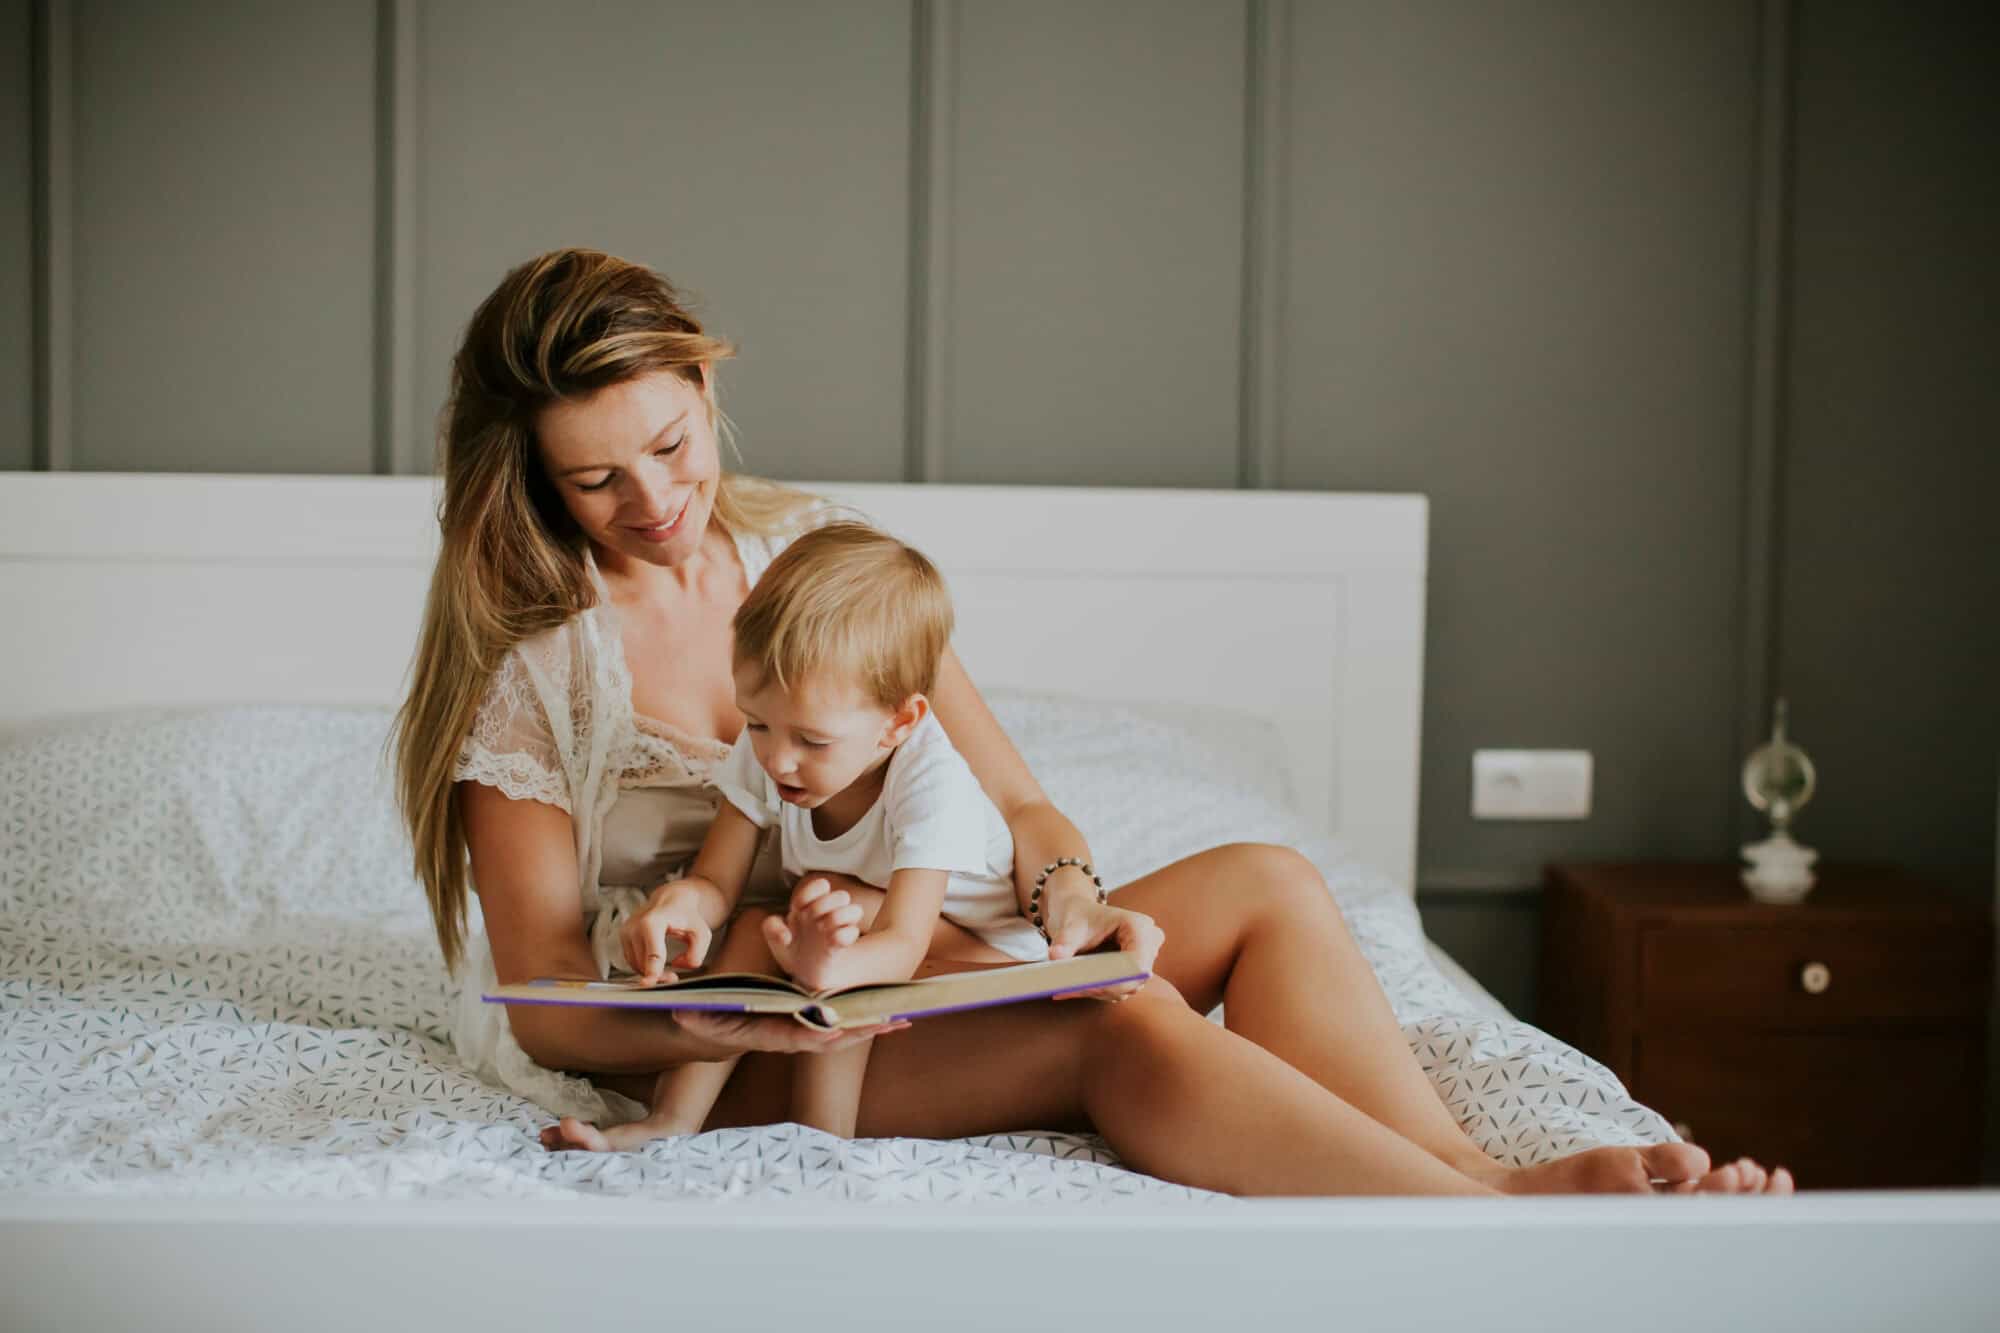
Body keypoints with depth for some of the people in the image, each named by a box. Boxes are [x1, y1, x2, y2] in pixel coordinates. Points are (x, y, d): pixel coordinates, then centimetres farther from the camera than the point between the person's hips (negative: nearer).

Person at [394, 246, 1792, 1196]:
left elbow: (1016, 801, 6)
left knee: (1268, 885, -17)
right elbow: (547, 1003, -8)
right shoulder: (524, 662, -6)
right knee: (1120, 1024, -33)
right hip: (697, 1057, -5)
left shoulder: (814, 546, 7)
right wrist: (708, 1029, -30)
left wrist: (1065, 887, -18)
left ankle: (1478, 1171, -37)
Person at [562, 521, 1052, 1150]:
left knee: (843, 906, -29)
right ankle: (672, 1119, -24)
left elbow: (902, 943, -38)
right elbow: (717, 881, -10)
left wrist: (829, 969, -62)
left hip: (981, 952, -6)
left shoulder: (931, 782, -31)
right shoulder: (762, 756, -14)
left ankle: (821, 1142, -30)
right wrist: (680, 901, -36)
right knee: (758, 924, -21)